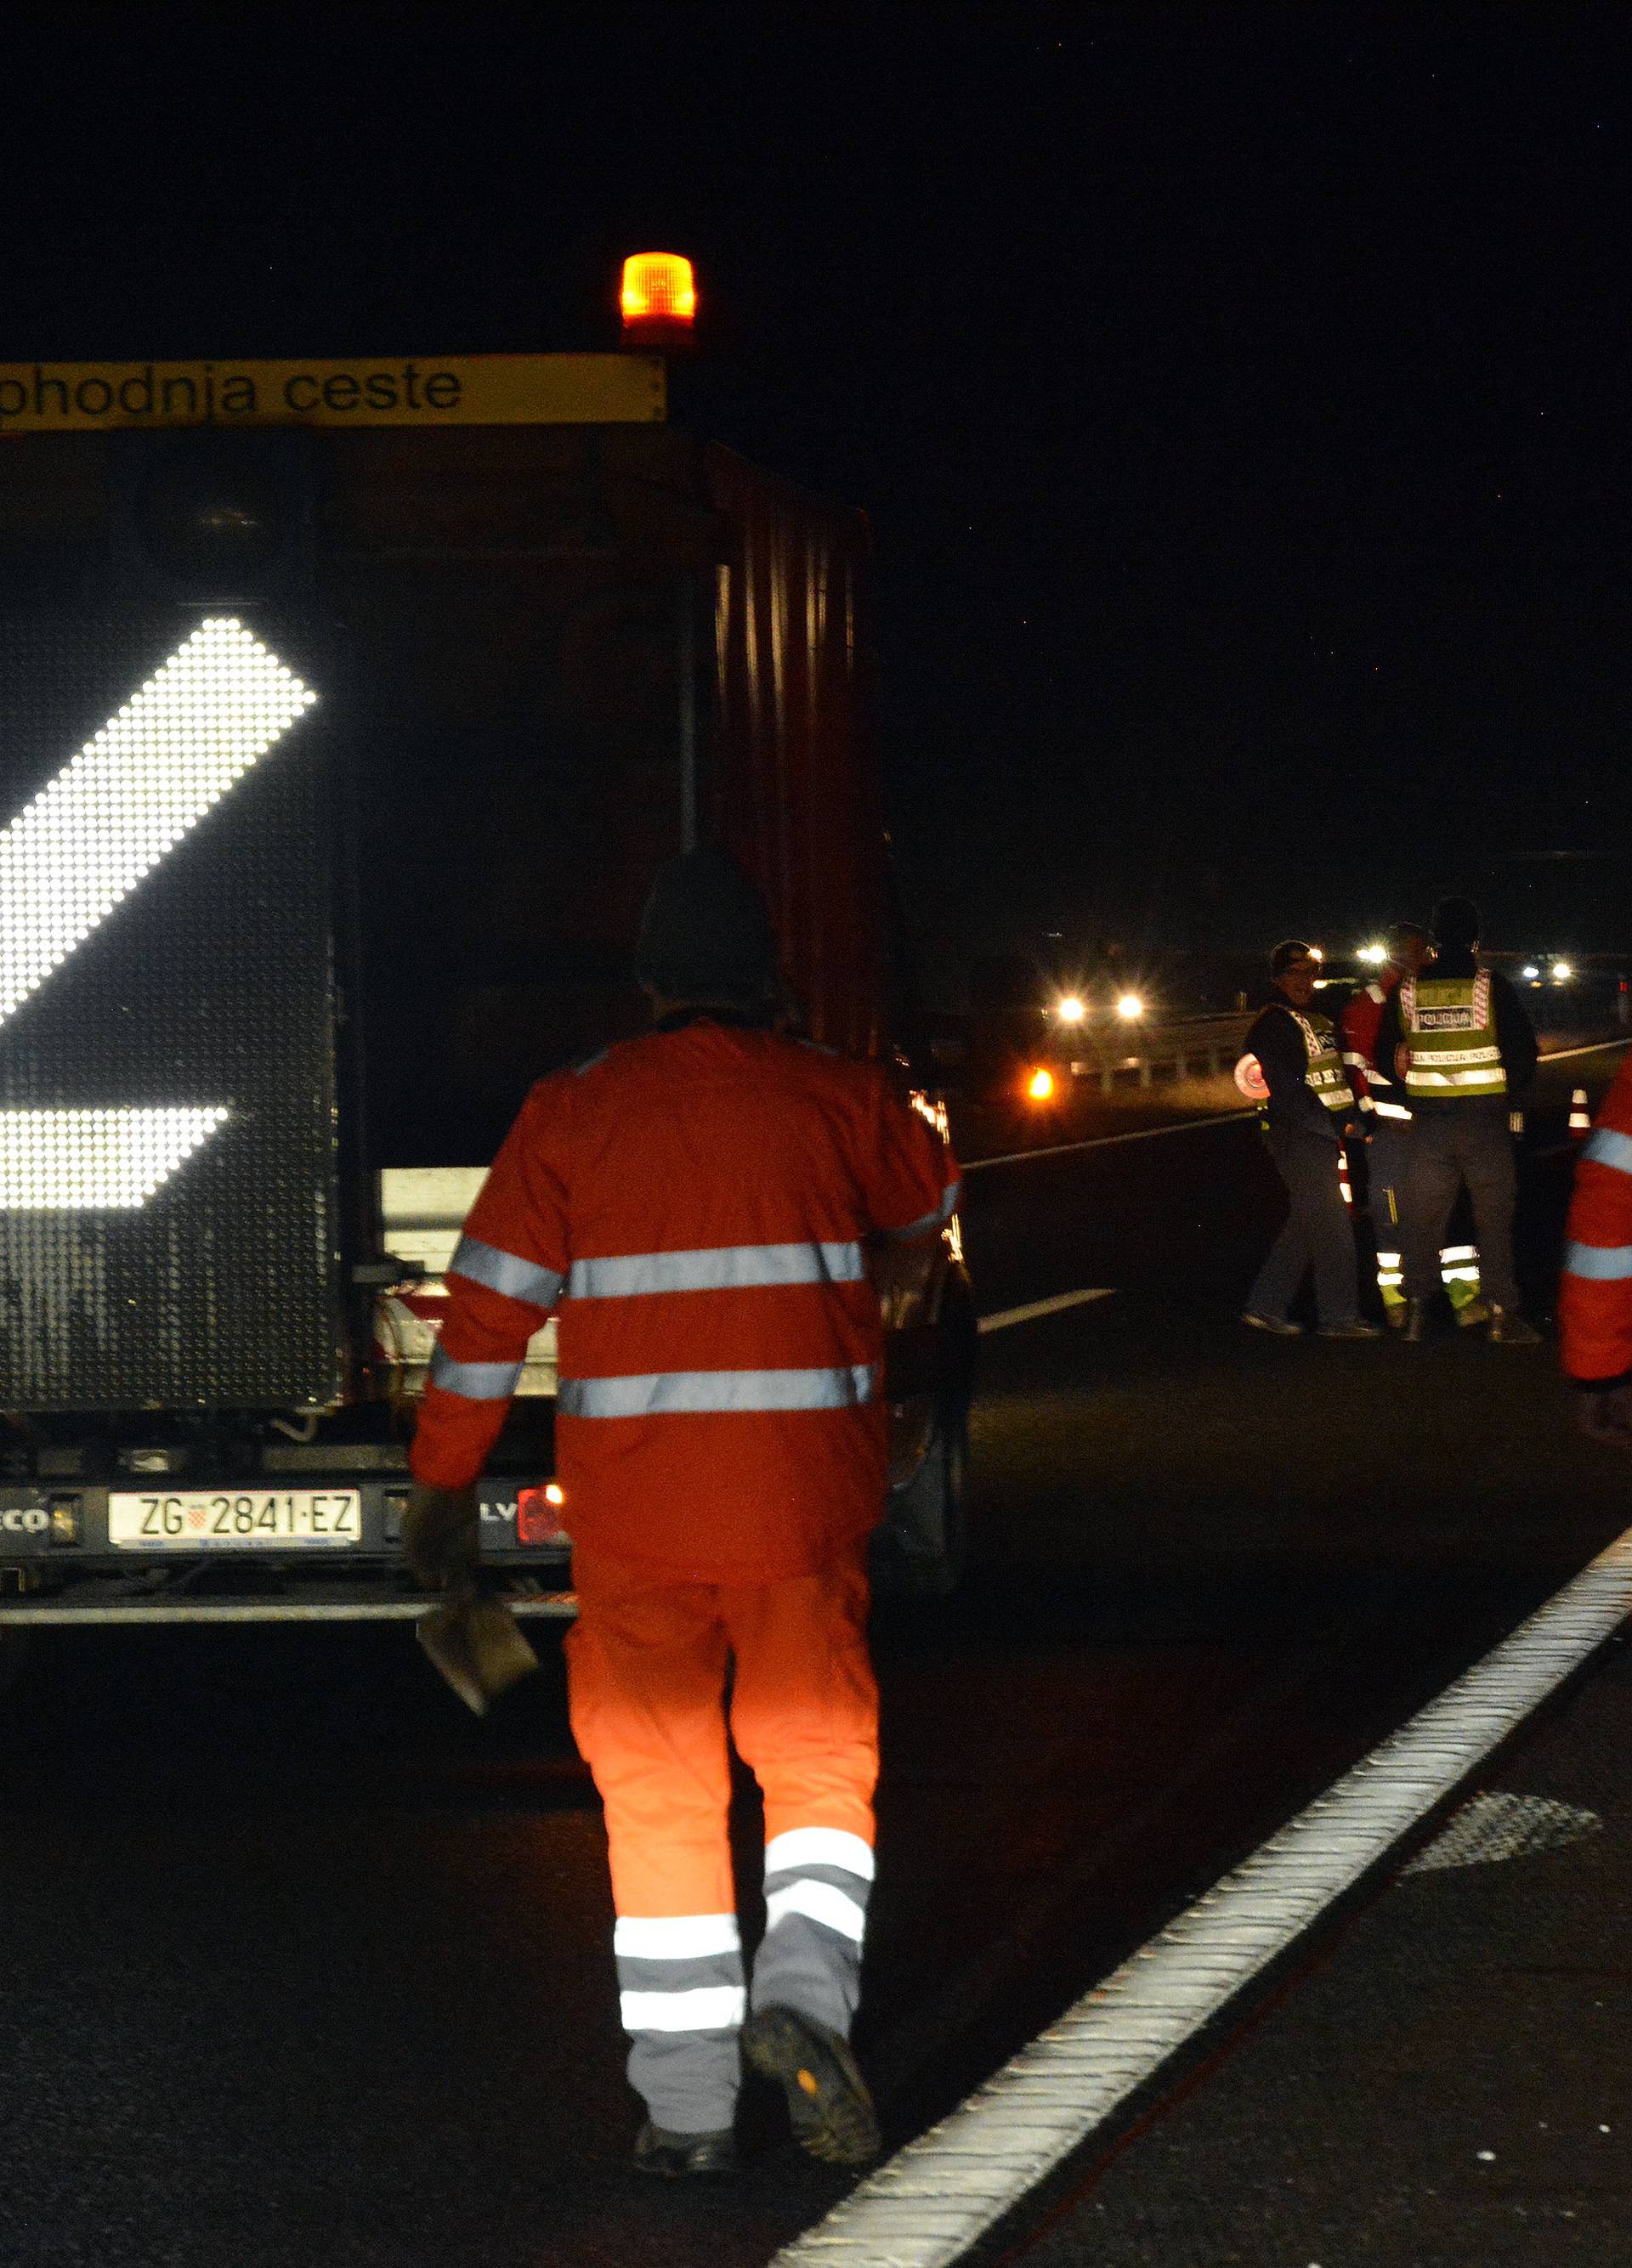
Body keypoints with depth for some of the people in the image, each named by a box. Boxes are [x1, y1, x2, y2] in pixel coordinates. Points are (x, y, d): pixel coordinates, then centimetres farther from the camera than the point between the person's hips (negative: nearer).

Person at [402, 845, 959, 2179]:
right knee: (818, 1759, 11)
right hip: (802, 1493, 0)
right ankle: (804, 1990, -16)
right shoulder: (837, 1098, 3)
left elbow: (492, 1304, 0)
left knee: (659, 1792, 6)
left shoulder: (572, 1115, 0)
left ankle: (688, 2114, 6)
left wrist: (445, 1483, 8)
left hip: (633, 1502, 0)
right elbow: (929, 1208, 24)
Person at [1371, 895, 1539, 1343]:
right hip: (1485, 1120, -2)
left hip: (1428, 1121, 2)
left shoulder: (1408, 991, 2)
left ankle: (1415, 1311, 11)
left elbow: (1385, 1053, 10)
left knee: (1422, 1217, 11)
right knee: (1494, 1215, 4)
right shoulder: (1491, 986, -7)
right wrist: (1507, 1092, 11)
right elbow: (1524, 1049, -6)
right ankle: (1502, 1314, 0)